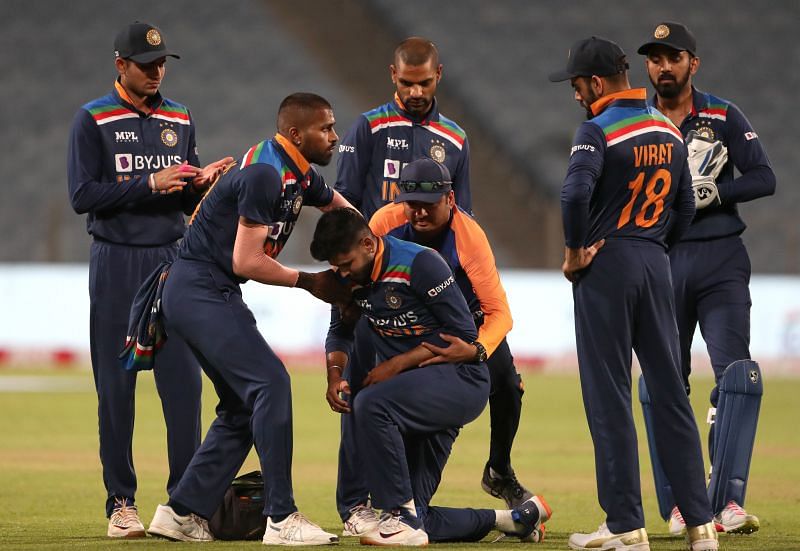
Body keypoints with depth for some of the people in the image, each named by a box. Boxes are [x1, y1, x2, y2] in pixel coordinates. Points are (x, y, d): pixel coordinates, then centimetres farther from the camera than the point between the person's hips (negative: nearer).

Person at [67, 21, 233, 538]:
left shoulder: (180, 118, 12)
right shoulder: (93, 120, -1)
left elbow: (189, 202, 15)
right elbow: (83, 195, -9)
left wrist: (202, 183, -8)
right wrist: (150, 184, -16)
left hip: (172, 261, 3)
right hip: (116, 264, -3)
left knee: (184, 380, -3)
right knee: (116, 384, -1)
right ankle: (121, 503, 5)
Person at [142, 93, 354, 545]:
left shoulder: (301, 176, 11)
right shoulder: (265, 174, -20)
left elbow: (345, 212, 29)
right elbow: (247, 261, -22)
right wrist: (308, 282, -10)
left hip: (214, 296, 11)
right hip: (200, 291, -11)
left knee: (244, 406, 13)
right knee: (270, 382, -17)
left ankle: (182, 513, 16)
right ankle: (282, 519, -16)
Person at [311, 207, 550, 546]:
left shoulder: (419, 264, -17)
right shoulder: (350, 277, 3)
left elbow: (464, 335, -17)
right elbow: (340, 331, 18)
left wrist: (397, 364, -20)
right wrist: (334, 375, -3)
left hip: (460, 379, -8)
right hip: (416, 393, 8)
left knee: (370, 405, -35)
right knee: (415, 524, 2)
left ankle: (402, 516, -29)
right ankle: (519, 519, 19)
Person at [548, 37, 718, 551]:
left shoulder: (598, 130, -12)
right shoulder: (669, 131, 10)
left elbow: (575, 193, -27)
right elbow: (685, 204, 15)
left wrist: (575, 250, -14)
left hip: (605, 264, -6)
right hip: (656, 266, 6)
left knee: (609, 398, -1)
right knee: (670, 392, 9)